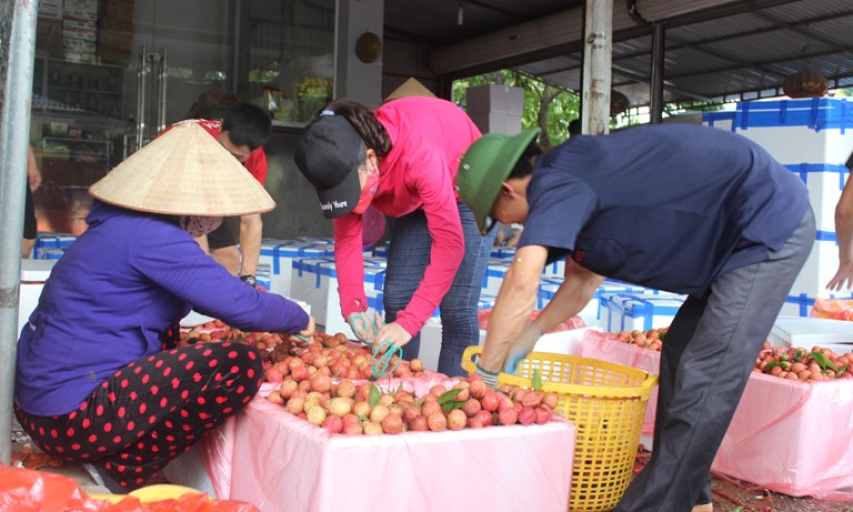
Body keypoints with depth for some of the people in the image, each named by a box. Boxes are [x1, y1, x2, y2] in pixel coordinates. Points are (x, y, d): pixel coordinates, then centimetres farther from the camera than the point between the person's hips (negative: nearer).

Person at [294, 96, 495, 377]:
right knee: (396, 299, 0)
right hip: (415, 198, 6)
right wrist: (353, 307, -30)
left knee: (456, 309, -13)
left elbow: (450, 243, -41)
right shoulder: (344, 166, -24)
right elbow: (347, 237, -16)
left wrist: (410, 322, -43)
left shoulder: (419, 154, -42)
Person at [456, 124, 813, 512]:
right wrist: (526, 339, 17)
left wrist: (486, 371, -20)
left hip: (769, 225, -11)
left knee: (707, 381, -11)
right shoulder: (573, 175, 10)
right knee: (680, 353, 15)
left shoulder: (554, 181, -20)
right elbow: (586, 277, 19)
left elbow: (522, 280, -31)